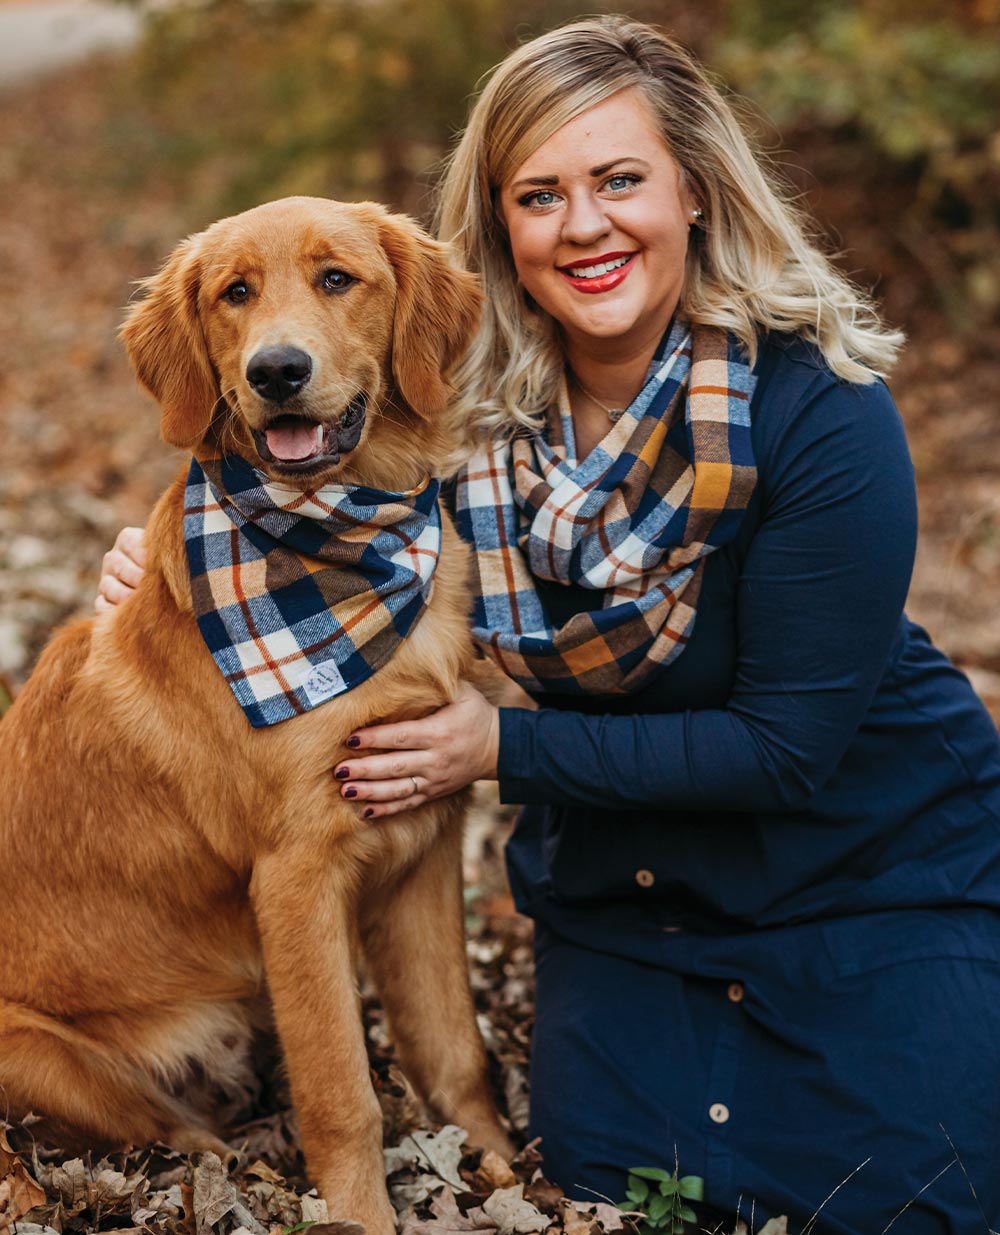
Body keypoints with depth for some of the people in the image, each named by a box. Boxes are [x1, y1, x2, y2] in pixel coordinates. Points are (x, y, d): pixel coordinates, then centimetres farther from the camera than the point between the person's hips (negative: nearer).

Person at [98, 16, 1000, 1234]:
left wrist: (502, 747, -22)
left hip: (875, 851, -4)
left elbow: (788, 747, -23)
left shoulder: (817, 407, -25)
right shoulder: (470, 401, -11)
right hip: (624, 873, 4)